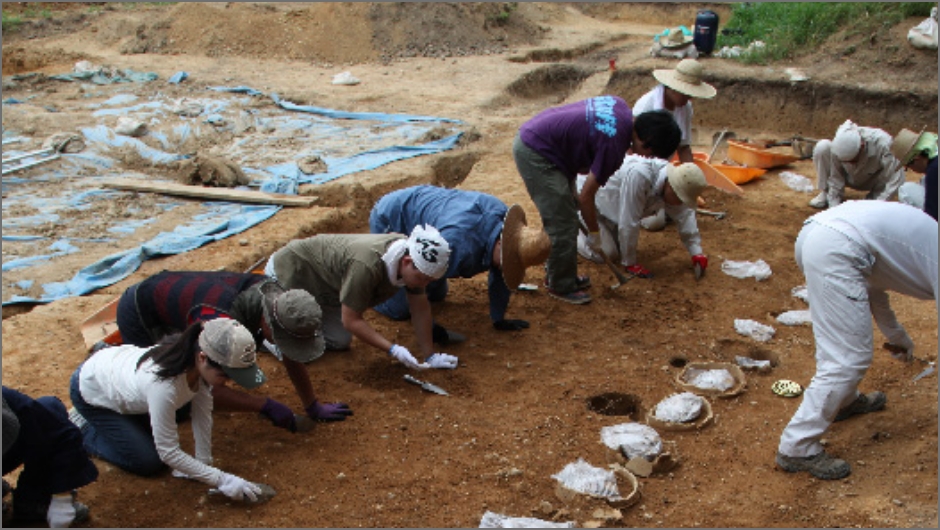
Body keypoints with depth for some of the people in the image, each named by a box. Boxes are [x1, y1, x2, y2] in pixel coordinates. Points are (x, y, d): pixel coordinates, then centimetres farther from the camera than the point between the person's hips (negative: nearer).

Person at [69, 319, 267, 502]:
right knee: (150, 463, -4)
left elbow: (203, 414, -13)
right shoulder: (164, 386, -44)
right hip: (92, 392, -6)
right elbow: (169, 453, -33)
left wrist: (204, 464, -12)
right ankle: (83, 429, 13)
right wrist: (222, 480, -31)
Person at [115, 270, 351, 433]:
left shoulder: (277, 298, -19)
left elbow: (292, 357, -6)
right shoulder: (220, 323, -44)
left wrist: (313, 407, -2)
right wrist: (265, 405, -39)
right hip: (139, 313, -7)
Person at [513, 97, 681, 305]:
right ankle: (562, 286, 10)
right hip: (535, 153, -10)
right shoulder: (614, 144, -23)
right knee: (563, 225, -4)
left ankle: (557, 273, 31)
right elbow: (586, 196, -15)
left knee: (563, 219, 18)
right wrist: (594, 233, 0)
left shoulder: (621, 108, 0)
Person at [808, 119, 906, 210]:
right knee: (822, 147, -27)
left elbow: (895, 179, -36)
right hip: (850, 178, 1)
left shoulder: (883, 145, -37)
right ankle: (825, 193, -9)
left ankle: (872, 198, -5)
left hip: (871, 182, -1)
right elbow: (835, 178, -21)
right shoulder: (838, 146, -31)